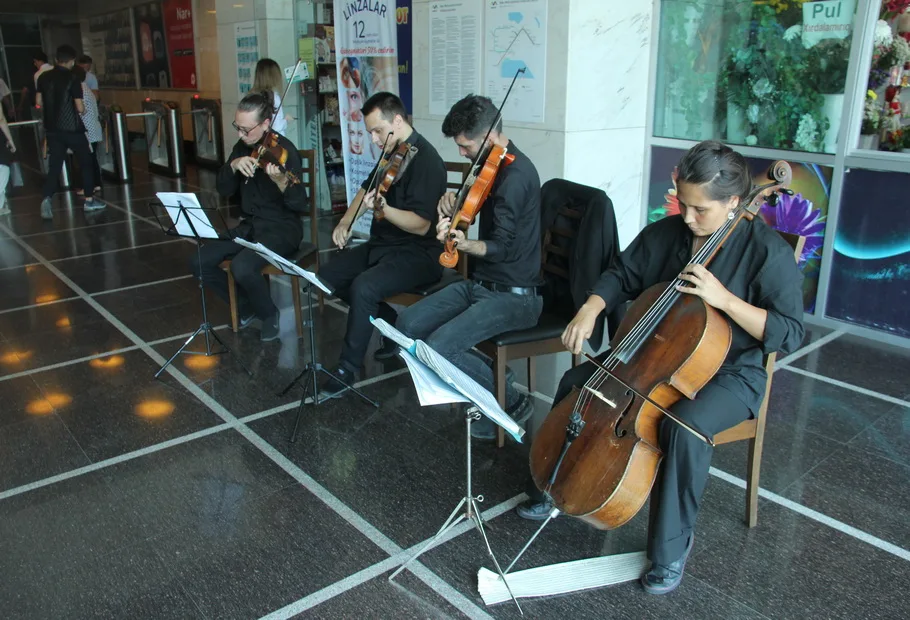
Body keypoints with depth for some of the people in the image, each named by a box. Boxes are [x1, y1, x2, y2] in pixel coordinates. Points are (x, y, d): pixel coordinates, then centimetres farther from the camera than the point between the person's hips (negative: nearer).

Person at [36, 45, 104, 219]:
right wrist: (82, 107, 9)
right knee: (86, 163, 12)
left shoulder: (43, 77, 4)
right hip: (72, 129, -5)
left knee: (54, 167, 6)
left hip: (52, 129, 5)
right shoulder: (73, 80, -11)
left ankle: (47, 200, -11)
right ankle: (89, 200, 15)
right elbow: (80, 108, -13)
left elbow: (39, 102, 11)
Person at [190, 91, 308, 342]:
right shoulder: (242, 148, 4)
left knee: (241, 267, -32)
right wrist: (233, 165, -17)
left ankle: (269, 313, -2)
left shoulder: (285, 151, -17)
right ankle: (246, 306, 14)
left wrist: (281, 182, -42)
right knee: (200, 262, -7)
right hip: (249, 226, 7)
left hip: (282, 229, -7)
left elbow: (300, 205, -22)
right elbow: (224, 189, 2)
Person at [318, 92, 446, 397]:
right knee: (328, 274, 3)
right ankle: (394, 325, 10)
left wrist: (383, 208, -40)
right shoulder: (392, 153, 8)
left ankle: (349, 368, -14)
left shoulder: (426, 160, -20)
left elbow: (421, 225, -25)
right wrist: (346, 221, 9)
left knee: (363, 287, -31)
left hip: (418, 253, -10)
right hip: (383, 243, 10)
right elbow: (367, 187, 25)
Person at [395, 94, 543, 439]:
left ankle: (511, 403, -1)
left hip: (514, 295, -9)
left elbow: (503, 247, -24)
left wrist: (465, 244, -41)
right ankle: (490, 376, 11)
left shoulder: (516, 175, -20)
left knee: (438, 347, -24)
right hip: (481, 282, 9)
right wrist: (452, 208, -2)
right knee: (409, 325, 0)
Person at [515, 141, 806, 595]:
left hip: (728, 374, -6)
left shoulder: (768, 251, -18)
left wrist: (723, 298, -31)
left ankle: (672, 546, -12)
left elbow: (788, 336, -20)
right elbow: (622, 275, 9)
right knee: (577, 382, -8)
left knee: (685, 426, -36)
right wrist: (591, 309, -10)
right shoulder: (664, 233, -3)